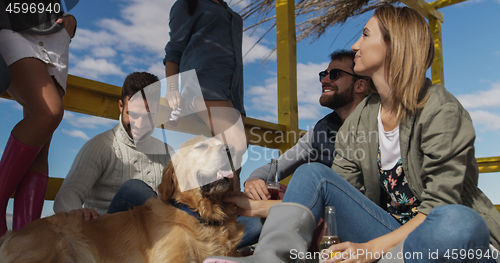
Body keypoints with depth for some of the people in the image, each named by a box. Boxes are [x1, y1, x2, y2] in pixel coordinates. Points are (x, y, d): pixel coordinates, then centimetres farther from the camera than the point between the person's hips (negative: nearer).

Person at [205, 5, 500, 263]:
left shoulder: (440, 109, -11)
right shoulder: (361, 119, 7)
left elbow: (440, 205, -17)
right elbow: (326, 198, 6)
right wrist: (257, 207, -1)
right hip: (393, 234, 5)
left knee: (459, 223, -40)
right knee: (312, 172, -6)